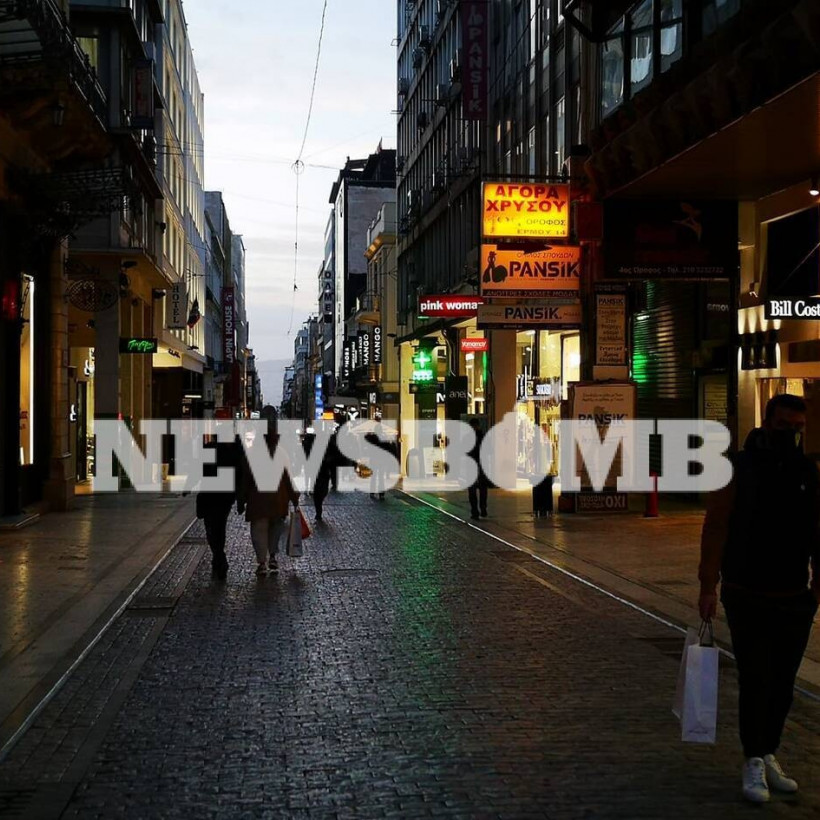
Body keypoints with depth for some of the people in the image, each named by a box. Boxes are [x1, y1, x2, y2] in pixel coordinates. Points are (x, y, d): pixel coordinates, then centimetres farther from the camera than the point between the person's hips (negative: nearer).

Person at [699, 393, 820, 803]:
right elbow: (715, 528, -8)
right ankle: (754, 763, 6)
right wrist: (708, 586, -13)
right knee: (755, 681, -5)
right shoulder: (739, 469, -7)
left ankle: (768, 757, 25)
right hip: (747, 598, -4)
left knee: (782, 684, 11)